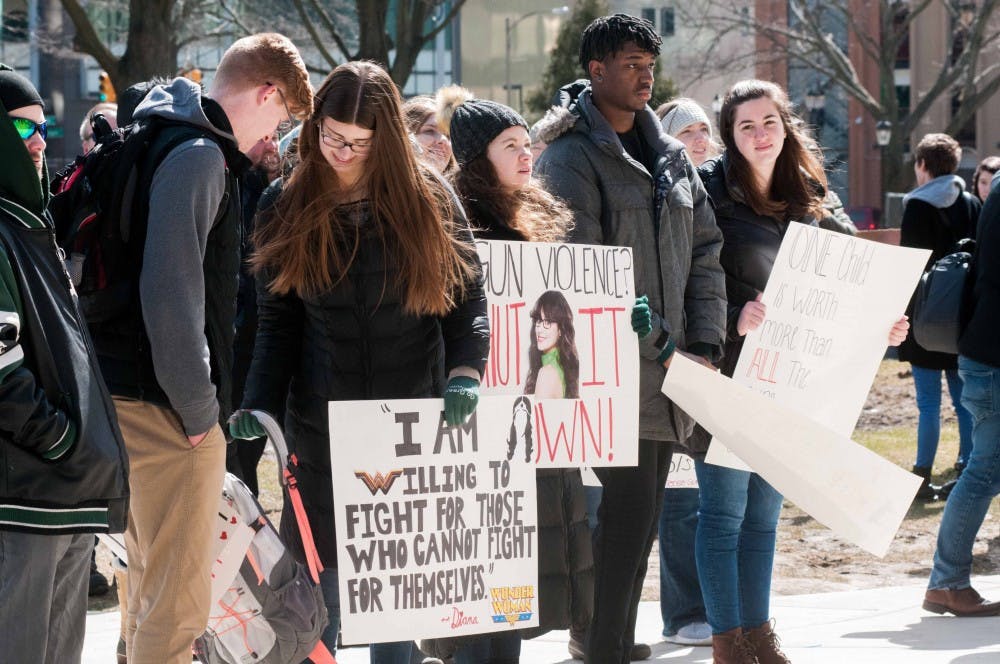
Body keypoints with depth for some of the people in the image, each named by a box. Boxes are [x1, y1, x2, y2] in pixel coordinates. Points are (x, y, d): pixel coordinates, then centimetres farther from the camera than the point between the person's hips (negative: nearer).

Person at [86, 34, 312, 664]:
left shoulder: (161, 142, 16)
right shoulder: (199, 158, -15)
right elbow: (171, 290, -23)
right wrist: (198, 408, -17)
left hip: (137, 398, 10)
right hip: (169, 407, -10)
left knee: (152, 585, 19)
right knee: (178, 599, -7)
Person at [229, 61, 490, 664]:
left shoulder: (429, 200, 0)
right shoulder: (288, 207, 3)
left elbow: (470, 297, 3)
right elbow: (278, 320, 3)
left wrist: (465, 374, -14)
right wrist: (261, 404, -9)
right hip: (322, 425, 1)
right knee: (320, 574, 1)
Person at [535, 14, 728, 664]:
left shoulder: (671, 155, 16)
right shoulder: (572, 159, -7)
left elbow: (704, 250, 15)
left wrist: (704, 342, 5)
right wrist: (627, 318, -20)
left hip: (668, 368, 8)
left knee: (642, 512, 11)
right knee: (631, 506, -13)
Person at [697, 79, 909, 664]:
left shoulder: (810, 199, 11)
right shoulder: (711, 192, -8)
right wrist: (733, 319, -27)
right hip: (728, 376, -6)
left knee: (764, 512, 12)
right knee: (724, 513, -2)